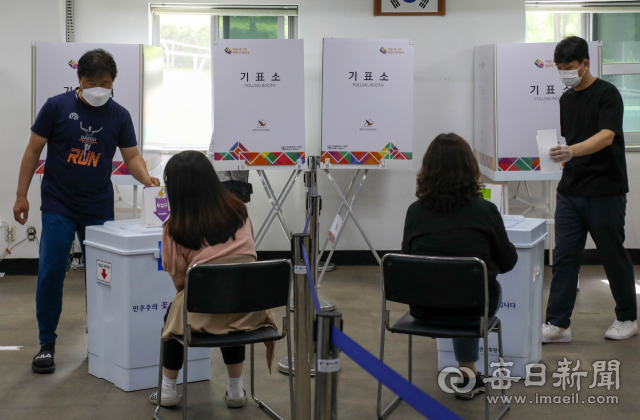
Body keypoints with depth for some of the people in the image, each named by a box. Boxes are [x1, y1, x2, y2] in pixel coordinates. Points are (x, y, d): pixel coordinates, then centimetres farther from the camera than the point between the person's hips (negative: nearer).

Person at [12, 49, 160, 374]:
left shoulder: (119, 115, 2)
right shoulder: (57, 107, -4)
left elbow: (131, 155, 4)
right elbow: (33, 150, 1)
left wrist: (146, 179, -18)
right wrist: (21, 194, -2)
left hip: (99, 208, 2)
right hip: (58, 206, -2)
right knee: (51, 272, -6)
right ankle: (47, 343, 6)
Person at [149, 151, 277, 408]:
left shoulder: (176, 227, -7)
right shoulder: (239, 211, 4)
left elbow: (179, 281, -4)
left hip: (204, 313, -3)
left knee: (173, 314, 31)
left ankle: (168, 390, 34)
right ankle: (236, 390, 36)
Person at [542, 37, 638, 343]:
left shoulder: (607, 94, -11)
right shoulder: (566, 99, 11)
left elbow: (606, 136, -26)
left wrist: (571, 151, -42)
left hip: (605, 192, -6)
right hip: (570, 191, 6)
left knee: (613, 257, 6)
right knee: (564, 257, 1)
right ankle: (557, 324, 3)